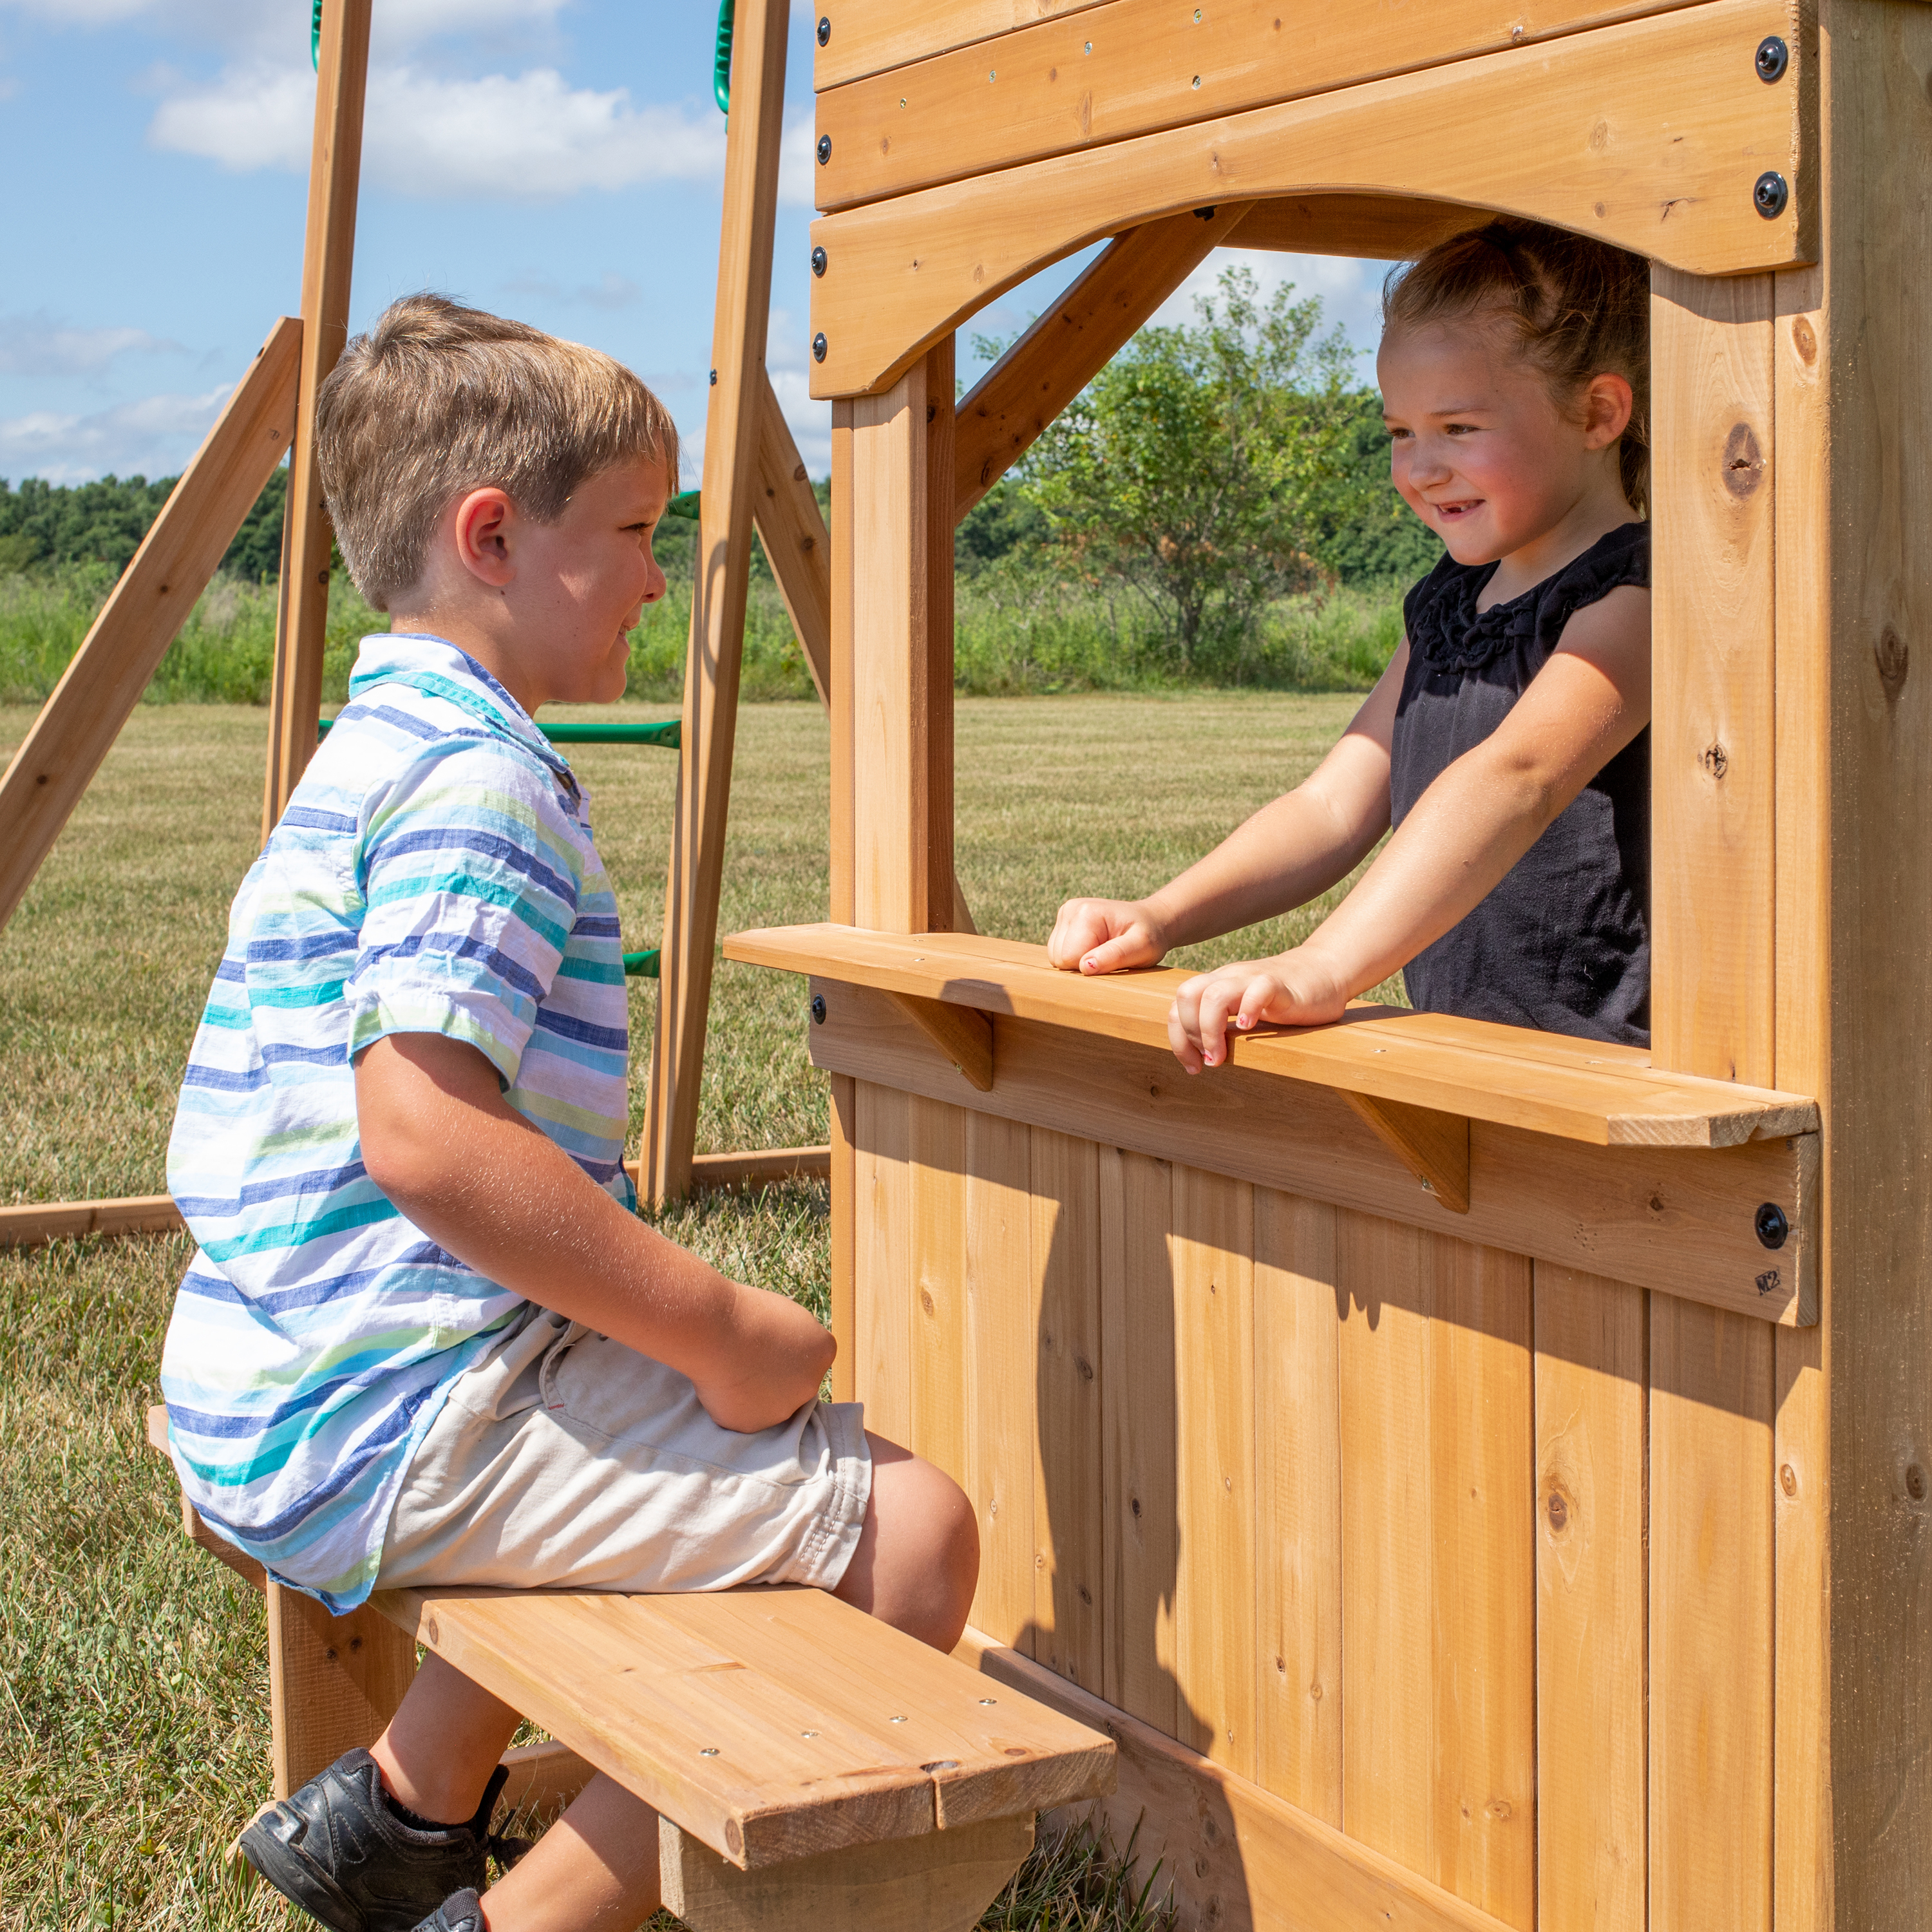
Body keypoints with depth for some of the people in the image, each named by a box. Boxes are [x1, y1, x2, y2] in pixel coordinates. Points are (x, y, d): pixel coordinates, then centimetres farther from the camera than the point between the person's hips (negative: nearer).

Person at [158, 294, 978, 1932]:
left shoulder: (378, 751, 17)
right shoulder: (479, 776, -17)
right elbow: (427, 1136, -29)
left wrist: (672, 1317, 18)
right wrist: (727, 1334, -20)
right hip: (393, 1421, -11)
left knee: (661, 1437, 34)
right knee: (904, 1524, -13)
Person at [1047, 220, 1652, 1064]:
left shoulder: (1635, 598, -10)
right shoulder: (1444, 606, 19)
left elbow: (1514, 780, -27)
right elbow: (1332, 807, 16)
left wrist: (1322, 967, -39)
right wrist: (1163, 917, -1)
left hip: (1610, 1077, -7)